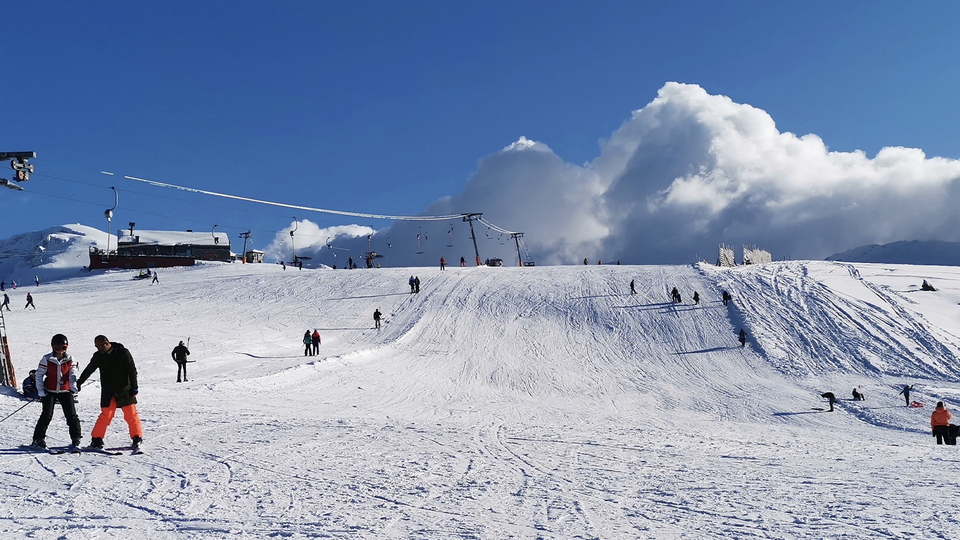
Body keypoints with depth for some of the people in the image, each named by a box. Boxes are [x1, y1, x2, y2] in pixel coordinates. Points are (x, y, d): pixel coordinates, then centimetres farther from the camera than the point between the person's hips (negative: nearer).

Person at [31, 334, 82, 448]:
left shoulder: (69, 359, 2)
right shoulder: (47, 359, -3)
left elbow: (73, 374, 0)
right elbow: (39, 374, 0)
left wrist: (73, 385, -18)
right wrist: (40, 390, -8)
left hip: (65, 391, 2)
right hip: (50, 391, -1)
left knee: (72, 415, -2)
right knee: (47, 415, -8)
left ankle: (76, 438, 10)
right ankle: (38, 439, 2)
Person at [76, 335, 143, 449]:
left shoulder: (123, 353, -8)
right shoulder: (98, 356, 2)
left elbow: (132, 370, -6)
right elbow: (89, 370, 16)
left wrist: (134, 387, -8)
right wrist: (79, 382, 21)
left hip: (125, 390, -2)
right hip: (108, 392, 2)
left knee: (131, 414, -1)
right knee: (106, 415, -5)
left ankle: (137, 438, 10)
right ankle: (96, 439, 8)